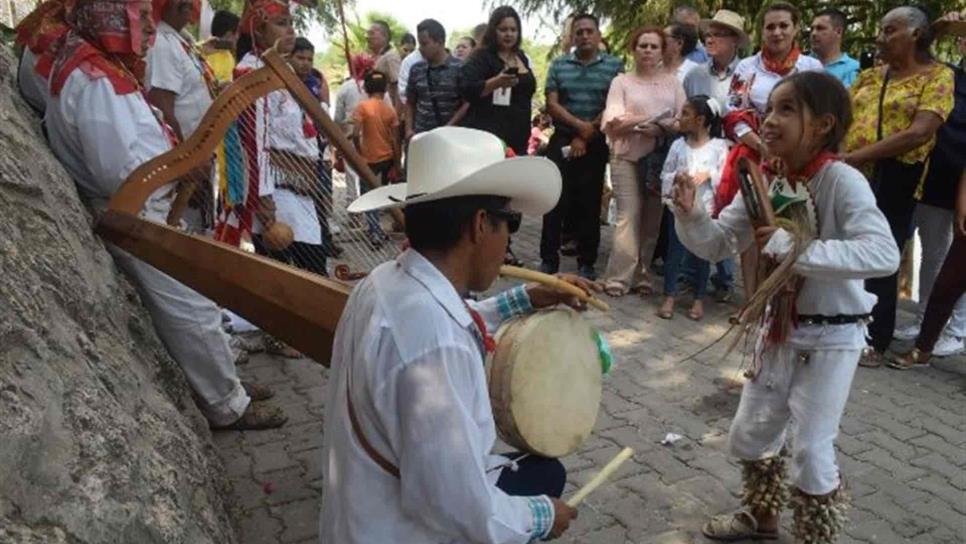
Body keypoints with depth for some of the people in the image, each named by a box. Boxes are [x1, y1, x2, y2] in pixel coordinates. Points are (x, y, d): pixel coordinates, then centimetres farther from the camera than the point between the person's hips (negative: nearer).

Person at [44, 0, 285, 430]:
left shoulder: (99, 68, 11)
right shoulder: (92, 79, -22)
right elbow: (121, 172, -28)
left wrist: (171, 149, -2)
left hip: (144, 213, 10)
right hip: (134, 217, -10)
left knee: (186, 308, 17)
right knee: (193, 311, -1)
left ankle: (222, 382, 30)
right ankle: (228, 405, 12)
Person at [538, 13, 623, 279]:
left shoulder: (615, 66, 2)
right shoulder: (559, 65, 7)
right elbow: (551, 104, 0)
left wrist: (586, 136, -8)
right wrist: (579, 125, -13)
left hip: (596, 144, -1)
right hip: (562, 141, 1)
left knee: (590, 203, 4)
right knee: (556, 201, 0)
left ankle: (587, 262, 13)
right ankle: (548, 259, 9)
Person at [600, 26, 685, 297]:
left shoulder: (672, 82, 13)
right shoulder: (621, 81, 7)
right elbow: (613, 125, -4)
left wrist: (660, 129, -15)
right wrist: (651, 118, -13)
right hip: (627, 158, -2)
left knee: (652, 219, 2)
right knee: (628, 217, -9)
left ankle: (639, 274, 10)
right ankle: (619, 277, -6)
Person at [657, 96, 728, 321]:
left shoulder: (719, 146, -4)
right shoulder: (678, 144, 2)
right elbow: (665, 174, 6)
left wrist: (709, 175, -19)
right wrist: (676, 178, -14)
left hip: (706, 209, -1)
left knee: (702, 255, 9)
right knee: (675, 253, 6)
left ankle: (699, 299, 22)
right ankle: (669, 297, 16)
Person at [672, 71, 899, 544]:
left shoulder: (842, 181, -23)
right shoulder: (763, 182, -4)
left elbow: (885, 254, -35)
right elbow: (717, 243, -1)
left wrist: (796, 248, -39)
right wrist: (689, 213, -20)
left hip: (832, 334, -6)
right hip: (779, 326, 7)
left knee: (811, 450, 4)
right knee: (749, 434, 18)